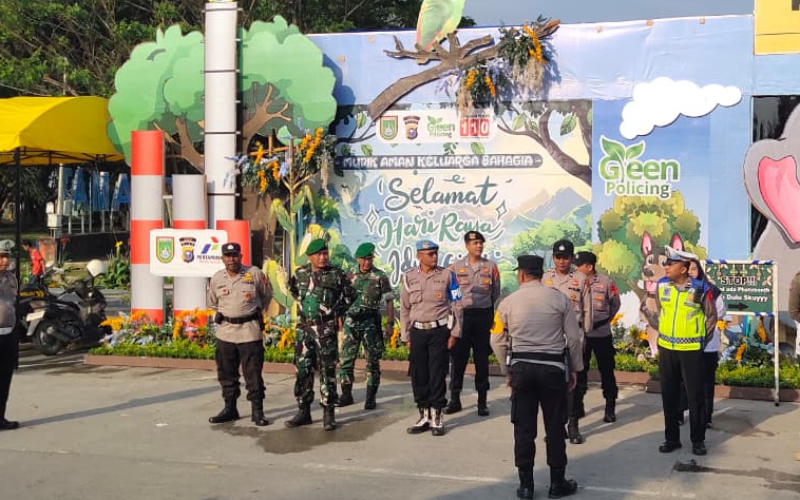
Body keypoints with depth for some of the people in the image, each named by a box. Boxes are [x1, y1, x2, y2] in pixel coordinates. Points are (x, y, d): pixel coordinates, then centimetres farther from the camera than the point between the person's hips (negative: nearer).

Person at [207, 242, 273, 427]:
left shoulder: (255, 274, -4)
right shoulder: (216, 278, 5)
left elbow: (267, 295, 11)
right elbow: (213, 303, 20)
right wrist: (224, 317, 14)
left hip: (250, 331, -3)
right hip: (225, 332, 4)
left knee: (253, 373, -2)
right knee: (226, 374, 10)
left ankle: (257, 411, 4)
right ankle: (229, 409, 21)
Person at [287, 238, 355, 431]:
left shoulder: (337, 275, -3)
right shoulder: (300, 274, 5)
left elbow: (349, 294, 10)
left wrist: (338, 312, 9)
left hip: (327, 330, -3)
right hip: (304, 328, 3)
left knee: (327, 371, -1)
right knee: (302, 370, 6)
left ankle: (329, 413, 5)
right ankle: (303, 411, 15)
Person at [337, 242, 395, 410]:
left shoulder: (380, 277, -1)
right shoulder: (351, 276, 10)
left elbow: (389, 301, -1)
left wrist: (390, 323, -7)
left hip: (370, 322, -3)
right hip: (351, 320, 3)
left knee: (373, 361, 0)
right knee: (346, 358, 3)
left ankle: (370, 397, 9)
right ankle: (346, 395, 14)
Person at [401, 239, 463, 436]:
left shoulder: (447, 275, 0)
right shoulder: (408, 277, 5)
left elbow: (456, 305, 2)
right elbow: (405, 308, 10)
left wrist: (454, 333, -3)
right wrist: (406, 337, 8)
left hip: (440, 330, -2)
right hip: (417, 331, 2)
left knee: (437, 374, -1)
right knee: (418, 375, 5)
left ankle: (437, 416, 10)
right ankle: (424, 416, 17)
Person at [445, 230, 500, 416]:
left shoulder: (491, 267, 4)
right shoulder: (456, 267, 1)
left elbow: (496, 294, 10)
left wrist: (491, 316, 10)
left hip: (484, 315, 1)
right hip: (462, 315, 0)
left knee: (482, 359, 5)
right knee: (458, 357, 2)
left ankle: (482, 401, 13)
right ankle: (454, 399, 11)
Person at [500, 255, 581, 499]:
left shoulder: (508, 303, 0)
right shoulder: (559, 299, -2)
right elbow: (574, 337, -1)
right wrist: (575, 368, 10)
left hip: (521, 367, 1)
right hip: (553, 367, 0)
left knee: (524, 428, 7)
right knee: (554, 427, 8)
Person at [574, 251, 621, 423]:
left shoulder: (605, 282, -9)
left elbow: (616, 304, 5)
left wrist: (606, 320, 10)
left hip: (602, 334, -1)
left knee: (606, 371, 7)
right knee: (579, 371, 10)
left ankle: (610, 407, 19)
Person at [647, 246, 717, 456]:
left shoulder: (700, 289, -11)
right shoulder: (662, 285, 0)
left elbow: (712, 317, 2)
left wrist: (702, 340, 5)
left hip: (691, 350, -4)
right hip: (666, 348, 4)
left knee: (695, 395, 2)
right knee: (669, 395, 9)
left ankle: (698, 440, 14)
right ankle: (671, 438, 19)